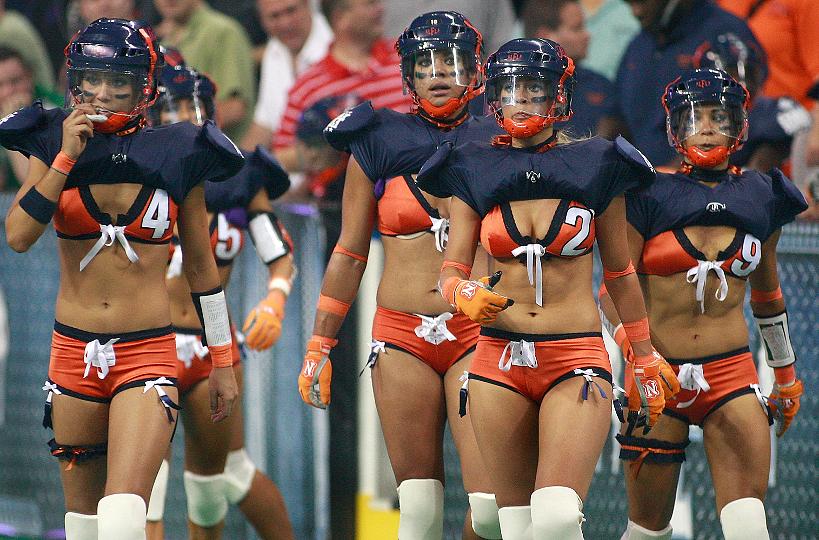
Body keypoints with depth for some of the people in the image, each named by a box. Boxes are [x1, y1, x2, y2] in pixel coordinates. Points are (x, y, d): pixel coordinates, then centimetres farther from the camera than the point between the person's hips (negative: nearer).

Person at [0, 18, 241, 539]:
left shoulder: (175, 156, 1)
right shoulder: (55, 144, 3)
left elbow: (202, 267, 9)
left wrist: (223, 362, 12)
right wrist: (66, 158, -16)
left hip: (148, 354, -2)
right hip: (73, 352, 2)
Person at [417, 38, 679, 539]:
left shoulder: (596, 168, 3)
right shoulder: (476, 172, 5)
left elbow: (621, 273, 12)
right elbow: (451, 271, 6)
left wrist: (646, 363, 15)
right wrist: (466, 295, -17)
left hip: (578, 358, -2)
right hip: (499, 358, 2)